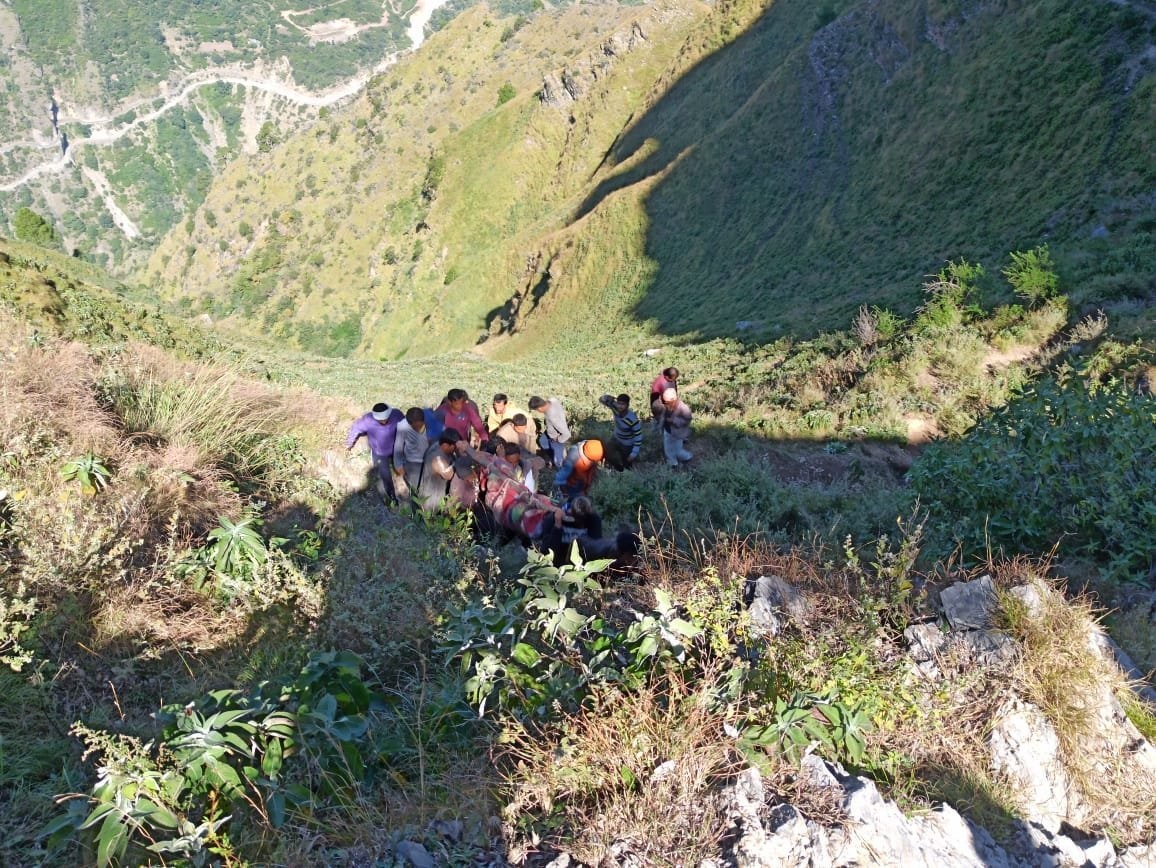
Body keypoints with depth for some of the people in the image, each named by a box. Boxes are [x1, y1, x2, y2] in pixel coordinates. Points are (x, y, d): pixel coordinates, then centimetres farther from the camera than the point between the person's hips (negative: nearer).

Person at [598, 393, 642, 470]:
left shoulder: (632, 420, -36)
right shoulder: (615, 408, -23)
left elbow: (638, 437, -27)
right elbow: (602, 400, -16)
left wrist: (634, 454, -26)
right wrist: (606, 398, -41)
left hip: (628, 446, -5)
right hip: (617, 440, 5)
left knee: (627, 465, 9)